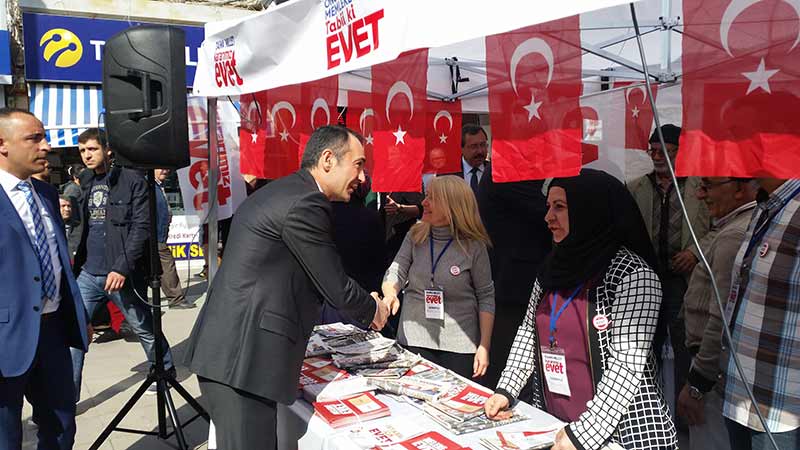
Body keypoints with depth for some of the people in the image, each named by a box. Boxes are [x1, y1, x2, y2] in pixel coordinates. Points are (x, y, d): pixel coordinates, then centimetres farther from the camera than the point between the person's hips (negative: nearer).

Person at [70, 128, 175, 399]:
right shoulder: (86, 186, 13)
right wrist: (78, 264, 10)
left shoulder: (132, 180, -6)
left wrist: (122, 268, -20)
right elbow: (84, 230, 19)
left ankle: (164, 371, 33)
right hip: (88, 274, 5)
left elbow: (142, 227, -13)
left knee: (144, 328, 10)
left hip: (122, 274, -5)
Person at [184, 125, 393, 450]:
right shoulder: (305, 204, -16)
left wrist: (363, 304, 24)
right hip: (241, 361, -10)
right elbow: (336, 288, -11)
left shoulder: (280, 192, 16)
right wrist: (374, 310, 10)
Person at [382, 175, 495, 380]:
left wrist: (484, 346, -7)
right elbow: (395, 272, -1)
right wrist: (390, 295, -24)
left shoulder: (473, 247, -7)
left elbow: (486, 297, -4)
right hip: (413, 339, 3)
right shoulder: (415, 236, 3)